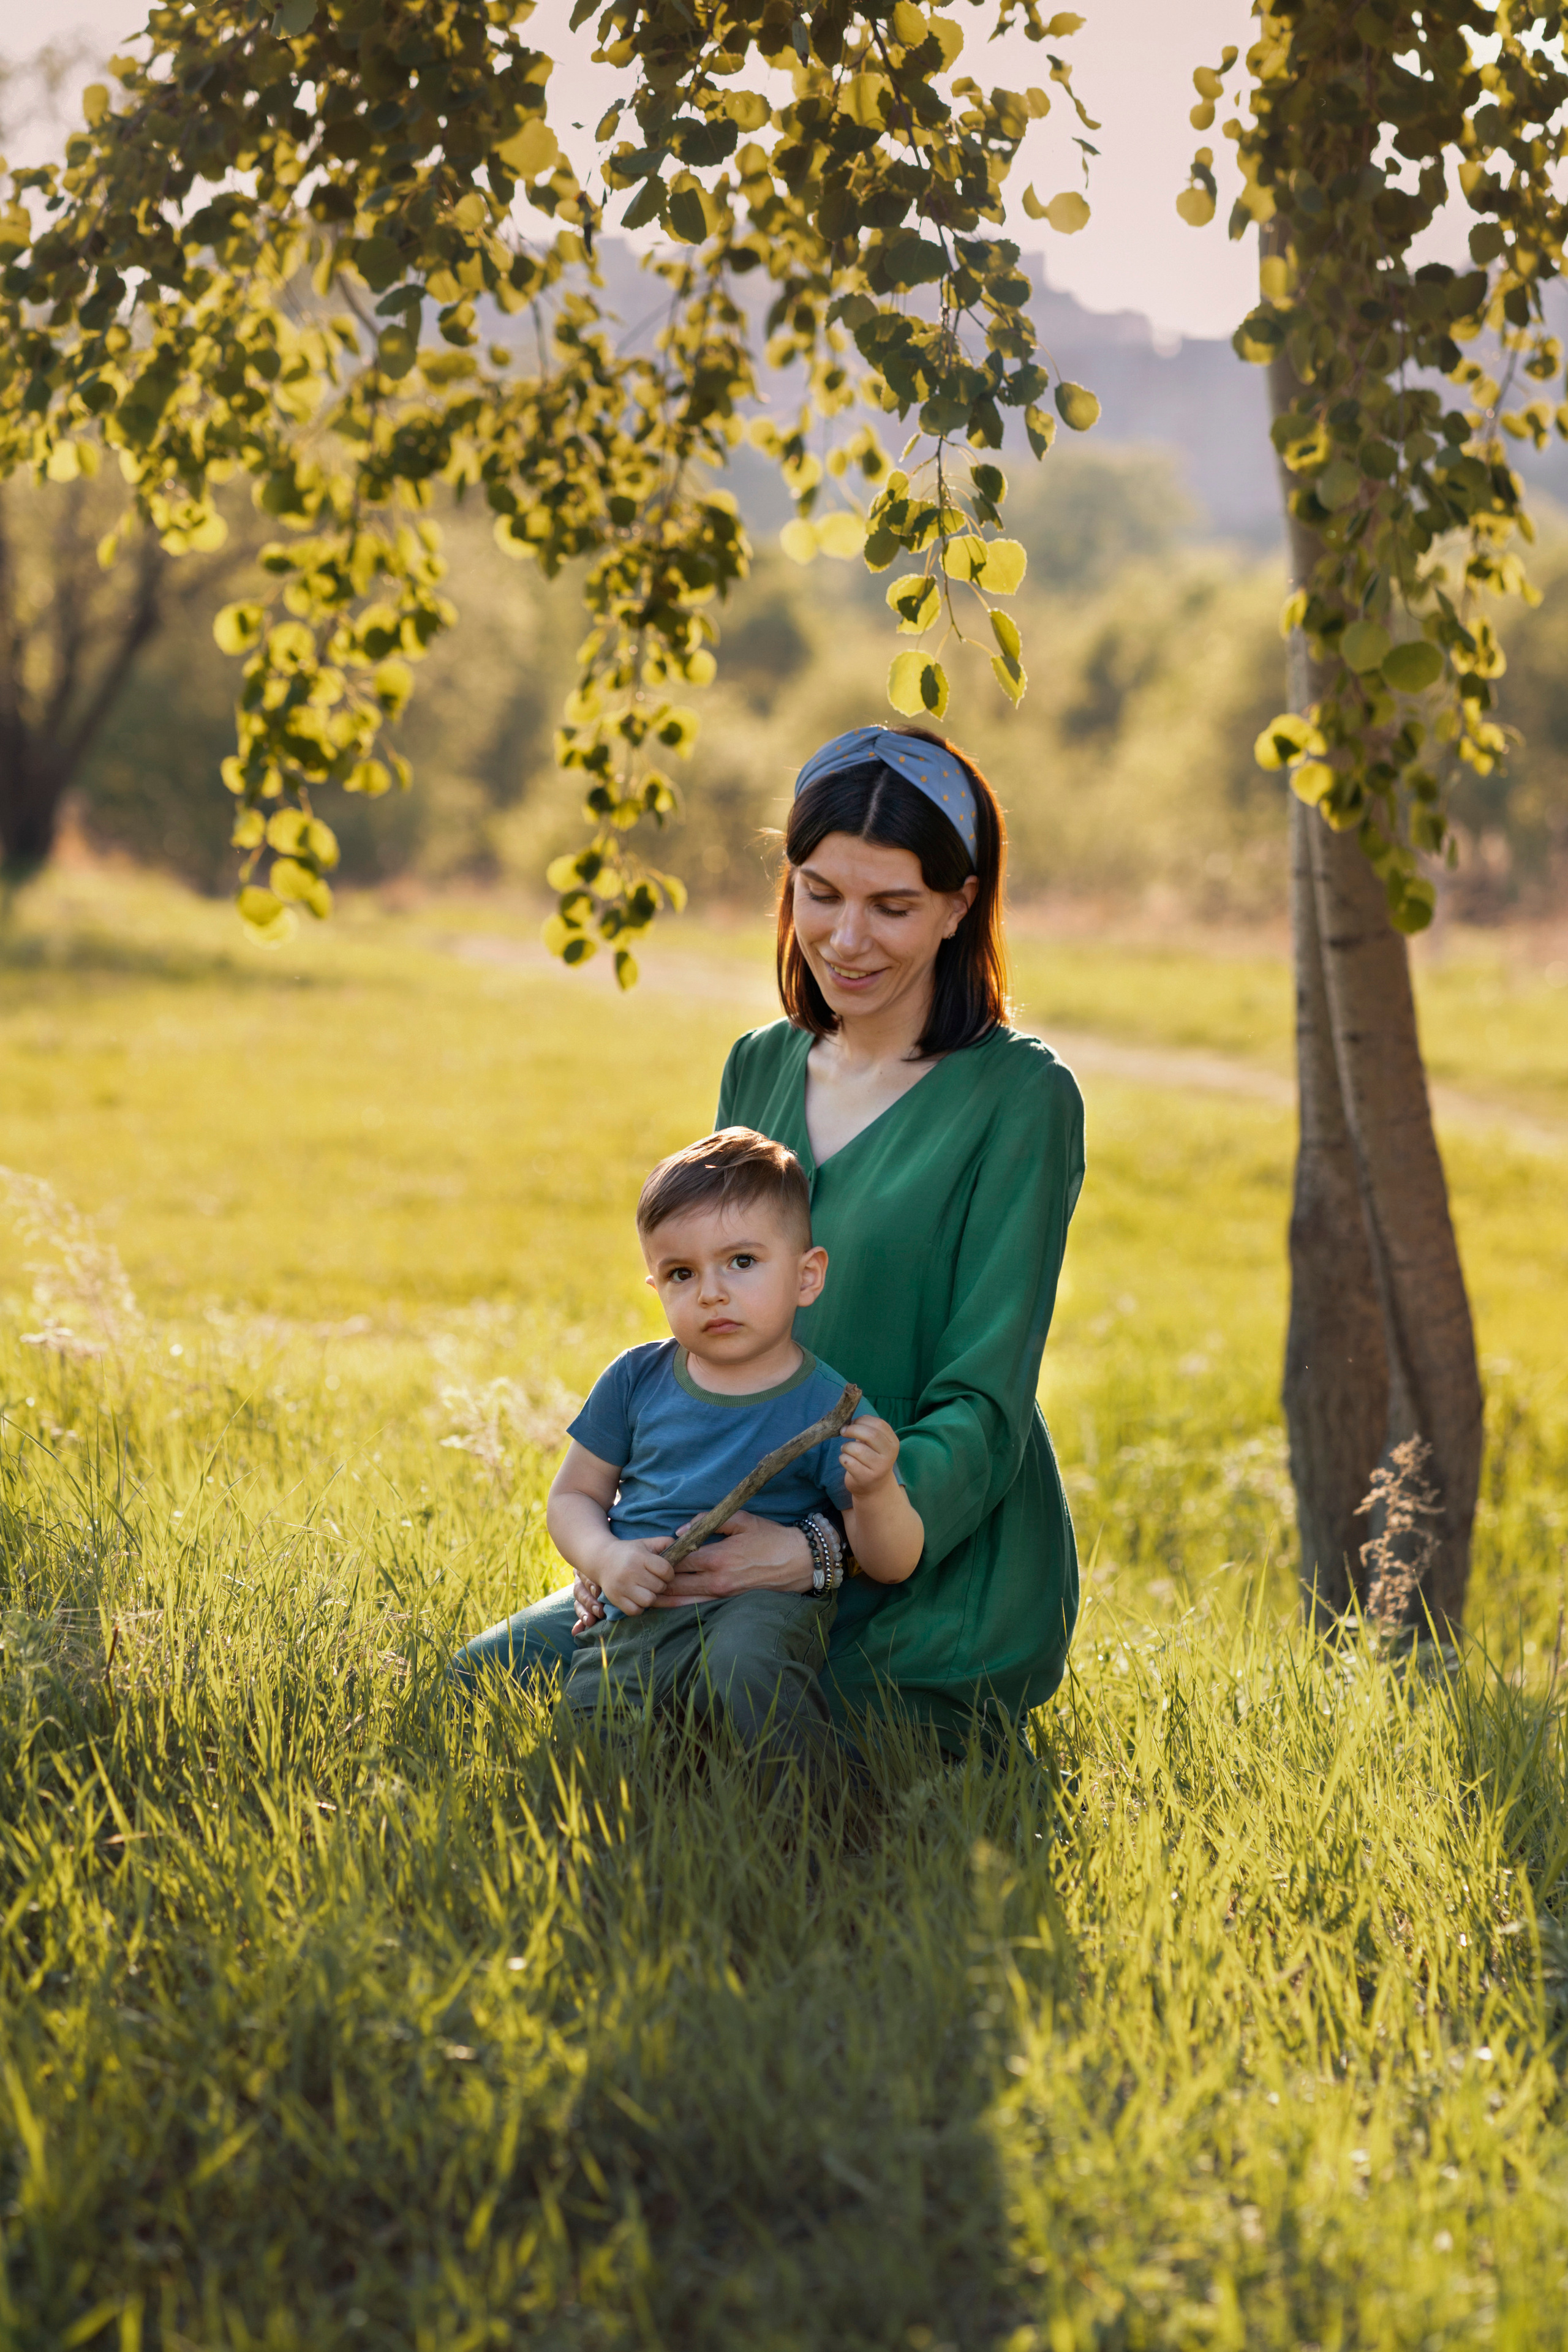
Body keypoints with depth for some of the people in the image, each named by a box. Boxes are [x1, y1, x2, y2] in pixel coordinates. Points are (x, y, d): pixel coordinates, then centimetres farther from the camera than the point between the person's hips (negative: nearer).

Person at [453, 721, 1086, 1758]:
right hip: (749, 1558, 6)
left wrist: (815, 1554, -28)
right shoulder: (760, 1069, 10)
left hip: (939, 1601, -6)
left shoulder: (1018, 1098, -10)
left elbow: (981, 1414, -14)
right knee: (482, 1684, -8)